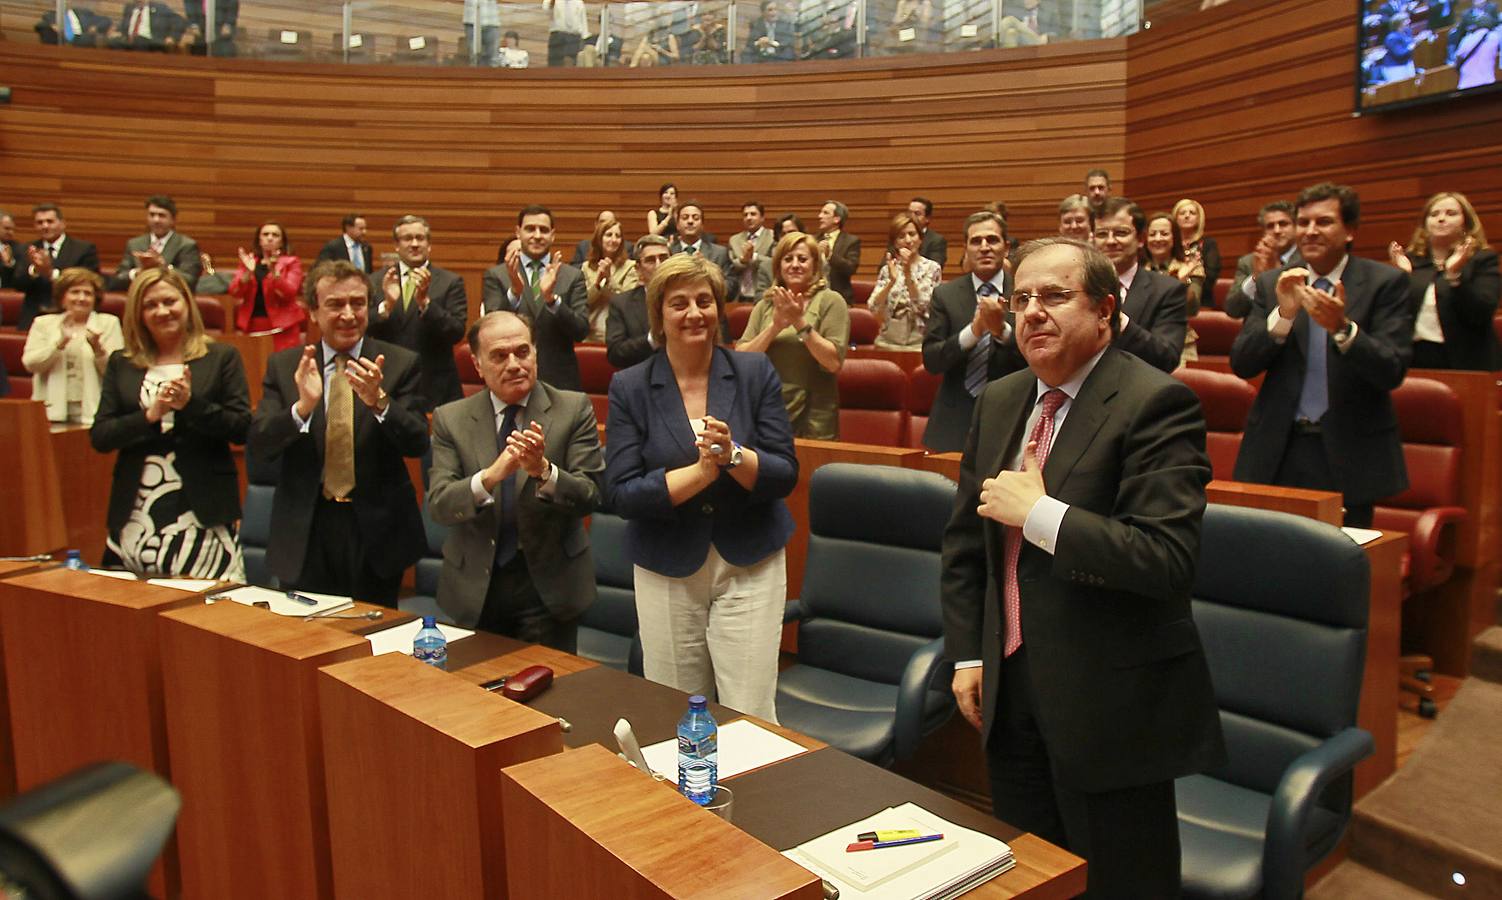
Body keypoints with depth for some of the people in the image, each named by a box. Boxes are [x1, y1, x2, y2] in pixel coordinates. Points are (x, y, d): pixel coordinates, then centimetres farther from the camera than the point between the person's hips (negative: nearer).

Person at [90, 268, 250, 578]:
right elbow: (98, 436, 5)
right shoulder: (121, 363, 12)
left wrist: (192, 403, -16)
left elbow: (242, 429, -3)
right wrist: (150, 415, -10)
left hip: (201, 511, -3)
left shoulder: (222, 357, 4)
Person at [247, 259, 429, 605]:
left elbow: (417, 444, -11)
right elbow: (257, 447, -7)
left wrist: (379, 401, -29)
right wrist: (303, 406, -25)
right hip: (305, 534, 1)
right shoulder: (283, 366, 2)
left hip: (376, 532, -1)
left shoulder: (400, 363, -3)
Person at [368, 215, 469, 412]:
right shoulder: (376, 281, 7)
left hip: (435, 389, -1)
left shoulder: (450, 282, 1)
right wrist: (386, 305, -18)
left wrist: (425, 301, -22)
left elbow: (457, 333, -9)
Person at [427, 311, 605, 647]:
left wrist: (544, 471, -30)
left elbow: (589, 496, -10)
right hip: (476, 587, 2)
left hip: (548, 584, -1)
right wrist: (489, 476, -29)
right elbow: (438, 504, -10)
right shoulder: (450, 419, 0)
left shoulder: (574, 409, -4)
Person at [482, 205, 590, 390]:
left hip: (559, 382, 1)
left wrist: (552, 298, -24)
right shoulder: (496, 275, 1)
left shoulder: (573, 276, 2)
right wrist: (514, 292, -26)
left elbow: (581, 331, -8)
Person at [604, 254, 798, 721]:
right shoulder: (629, 387, -2)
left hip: (750, 565, 0)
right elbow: (621, 494, -9)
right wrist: (703, 470, -20)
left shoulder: (756, 373, 0)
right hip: (666, 572, 0)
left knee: (751, 718, 0)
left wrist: (733, 455, -22)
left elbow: (785, 475, -3)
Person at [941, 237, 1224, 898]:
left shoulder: (1155, 404, -15)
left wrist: (1039, 513, -23)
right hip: (1011, 691, 7)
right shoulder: (999, 402, 7)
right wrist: (967, 655, 9)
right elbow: (964, 540, 13)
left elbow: (1167, 559, -26)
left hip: (1110, 705, -6)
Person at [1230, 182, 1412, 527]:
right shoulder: (1271, 283, 6)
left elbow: (1392, 372, -11)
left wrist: (1342, 327, -27)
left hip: (1349, 452, -2)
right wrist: (1283, 314, -18)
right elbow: (1241, 365, -2)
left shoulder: (1386, 282, -2)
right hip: (1277, 449, 2)